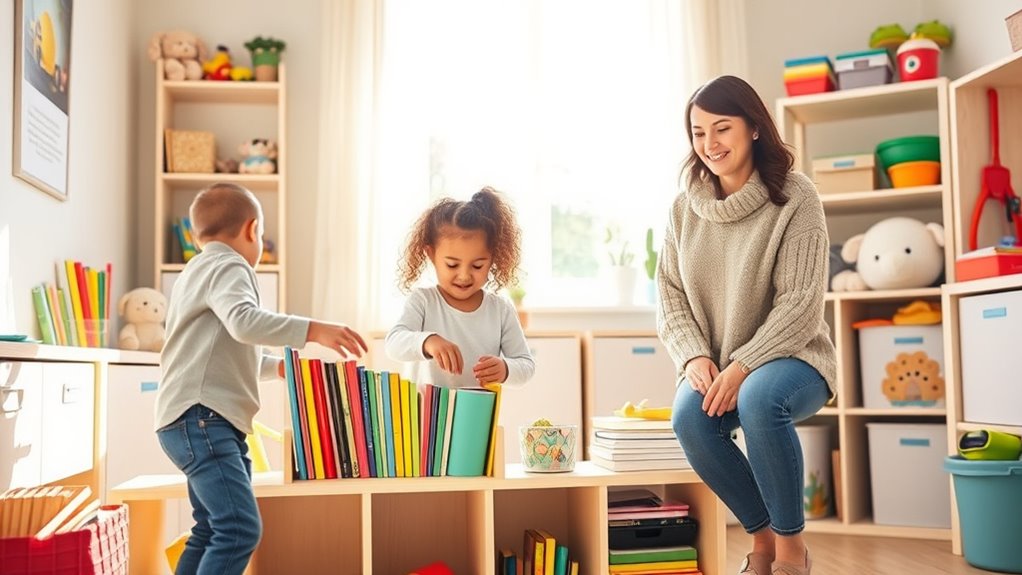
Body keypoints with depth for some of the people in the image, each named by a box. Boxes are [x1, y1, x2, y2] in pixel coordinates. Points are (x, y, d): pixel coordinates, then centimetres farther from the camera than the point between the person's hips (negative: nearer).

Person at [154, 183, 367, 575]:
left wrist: (278, 365, 37)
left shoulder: (200, 270, 26)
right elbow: (244, 322, -30)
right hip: (201, 418, -11)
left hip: (204, 422, 11)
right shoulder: (226, 266, -7)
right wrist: (312, 330, -35)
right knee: (240, 529, -21)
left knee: (212, 532, 18)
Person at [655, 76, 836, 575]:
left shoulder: (794, 198, -9)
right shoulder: (685, 207, 4)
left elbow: (801, 302, -14)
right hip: (714, 366, 4)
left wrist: (742, 366, -23)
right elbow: (669, 293, 3)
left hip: (789, 357, -3)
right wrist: (694, 358, -13)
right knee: (689, 418, -28)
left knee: (760, 400, -36)